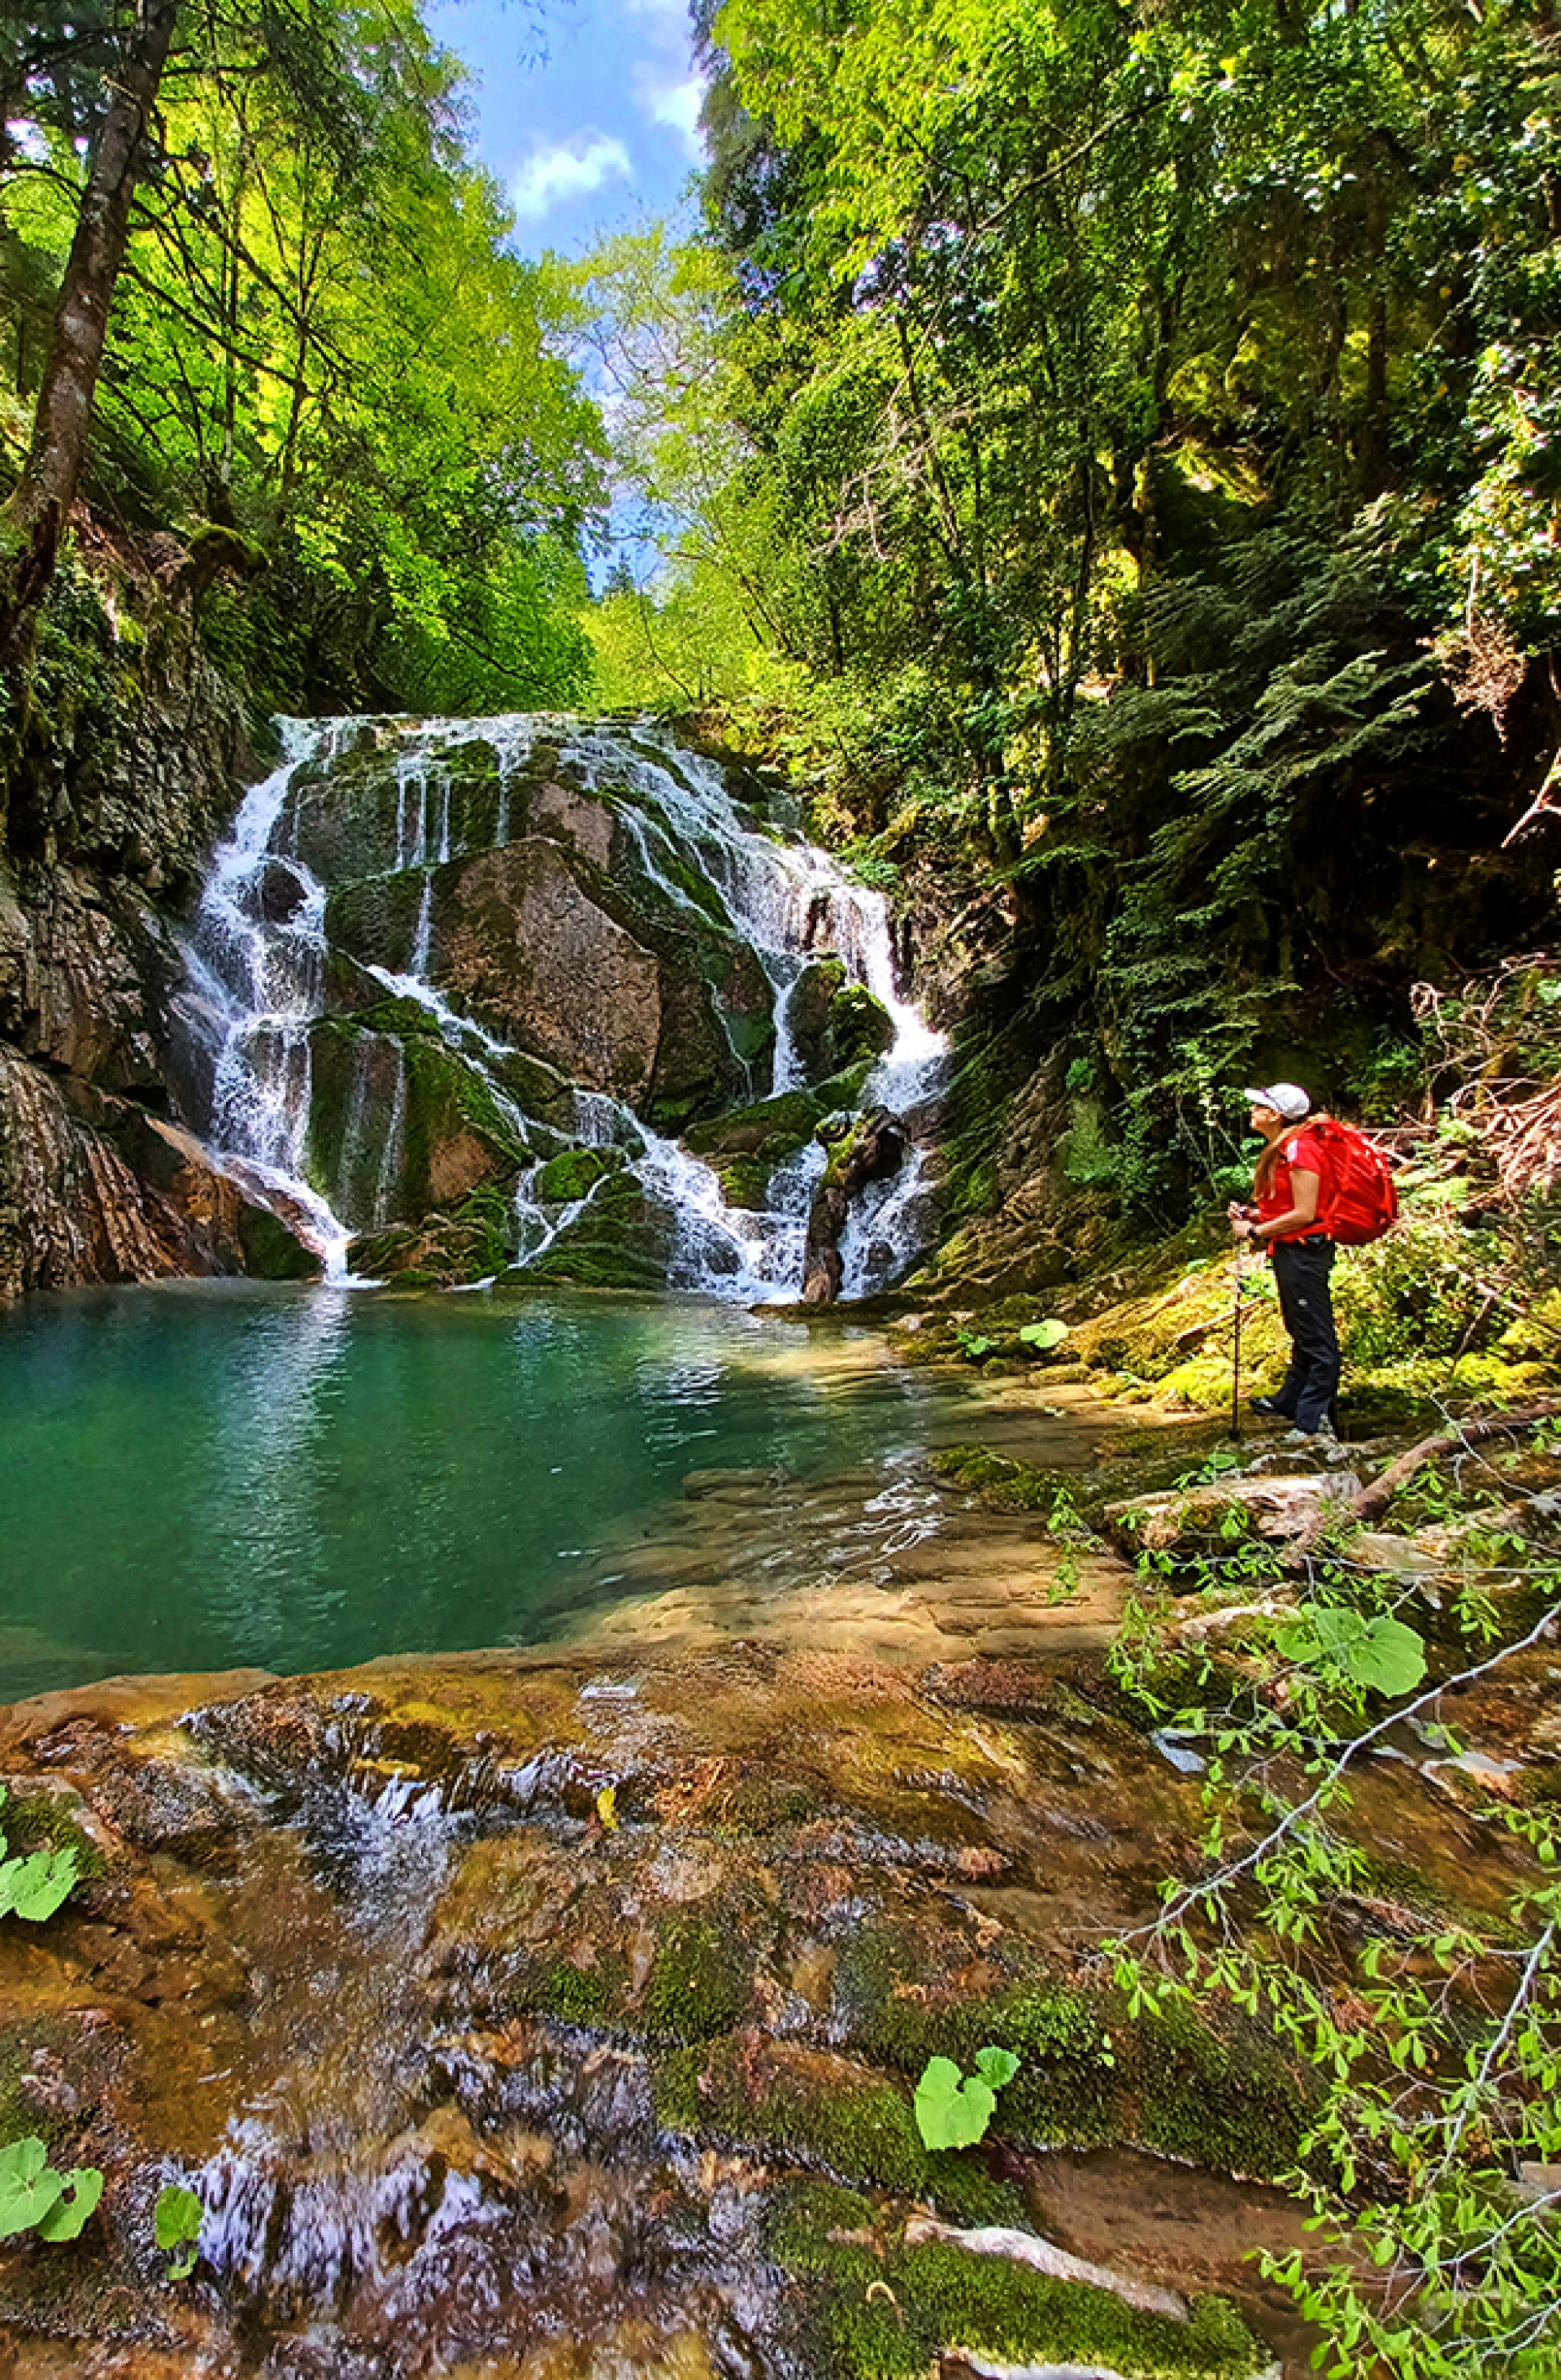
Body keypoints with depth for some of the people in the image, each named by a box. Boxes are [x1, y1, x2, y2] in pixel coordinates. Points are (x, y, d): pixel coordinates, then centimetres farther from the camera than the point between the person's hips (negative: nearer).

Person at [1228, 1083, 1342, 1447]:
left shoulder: (1300, 1148, -19)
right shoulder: (1281, 1150, 14)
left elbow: (1304, 1214, -23)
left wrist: (1256, 1232, -15)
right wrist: (1253, 1214, 7)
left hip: (1304, 1250, -11)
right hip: (1289, 1251, 11)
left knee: (1317, 1339, -4)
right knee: (1301, 1334, 21)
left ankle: (1316, 1423, 0)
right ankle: (1288, 1404, 34)